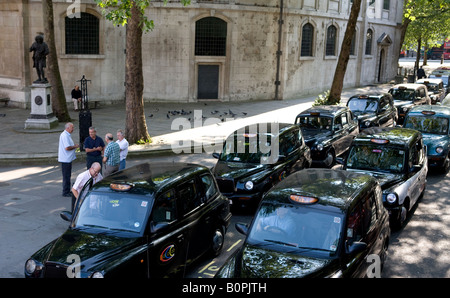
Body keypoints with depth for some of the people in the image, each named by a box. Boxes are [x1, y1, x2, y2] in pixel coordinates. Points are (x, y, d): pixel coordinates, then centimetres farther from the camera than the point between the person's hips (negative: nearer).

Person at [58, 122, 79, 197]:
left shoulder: (66, 135, 16)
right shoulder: (65, 136, -18)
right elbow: (67, 148, -25)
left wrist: (74, 146, 11)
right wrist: (75, 146, -11)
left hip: (68, 159, 11)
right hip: (66, 159, -11)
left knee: (68, 176, 16)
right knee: (66, 176, -4)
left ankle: (67, 191, 23)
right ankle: (65, 192, 1)